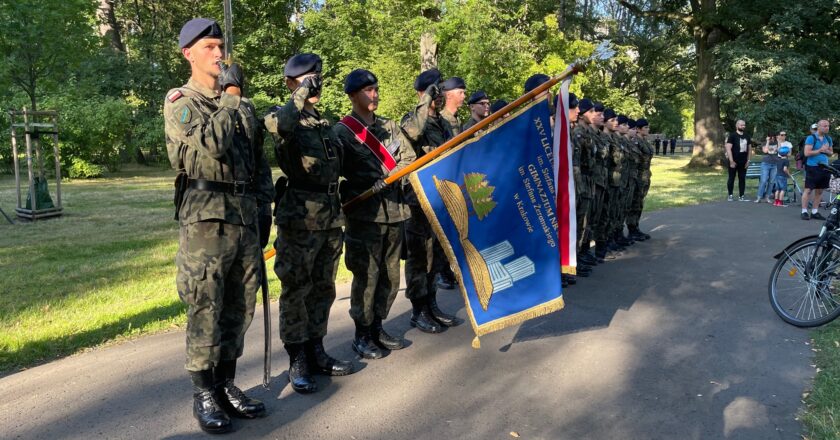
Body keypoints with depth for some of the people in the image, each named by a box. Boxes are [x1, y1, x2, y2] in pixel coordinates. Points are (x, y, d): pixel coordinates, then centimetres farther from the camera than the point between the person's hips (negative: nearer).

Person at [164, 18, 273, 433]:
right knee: (205, 311, -2)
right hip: (206, 220, -6)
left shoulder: (239, 103, 18)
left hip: (246, 218, 6)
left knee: (239, 309, 10)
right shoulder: (180, 102, 0)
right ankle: (203, 394, 12)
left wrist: (264, 207, 13)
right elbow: (212, 143, -19)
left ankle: (226, 384, 22)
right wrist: (230, 96, -7)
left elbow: (260, 160, 21)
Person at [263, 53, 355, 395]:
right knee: (296, 291, 0)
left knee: (323, 289, 13)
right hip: (300, 217, -7)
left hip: (331, 217, 7)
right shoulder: (284, 117, -5)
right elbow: (279, 126, -31)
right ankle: (297, 363, 11)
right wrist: (302, 95, -22)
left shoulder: (324, 123, 18)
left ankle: (316, 352, 26)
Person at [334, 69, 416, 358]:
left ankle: (377, 327, 26)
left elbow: (409, 158, 9)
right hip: (365, 215, -6)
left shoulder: (389, 126, 14)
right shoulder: (342, 132, -3)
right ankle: (362, 335, 13)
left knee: (390, 275, 11)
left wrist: (388, 177, -7)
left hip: (395, 212, 6)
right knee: (366, 276, -2)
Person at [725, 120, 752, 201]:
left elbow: (749, 149, 16)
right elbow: (728, 148, -13)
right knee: (731, 178, 2)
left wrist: (748, 160, 7)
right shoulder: (732, 135, -7)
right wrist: (731, 161, -18)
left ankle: (741, 196, 10)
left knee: (742, 179, 6)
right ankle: (730, 195, 11)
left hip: (743, 162, 5)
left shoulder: (747, 136, 11)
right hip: (734, 162, -5)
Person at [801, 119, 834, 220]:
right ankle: (804, 212, 1)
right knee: (808, 190, -5)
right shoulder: (811, 138, -7)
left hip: (824, 168, 6)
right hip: (812, 167, -6)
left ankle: (814, 212, 17)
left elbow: (831, 153, 17)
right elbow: (807, 153, -15)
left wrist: (826, 151, -4)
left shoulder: (828, 139, 12)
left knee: (819, 191, 9)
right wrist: (820, 150, -15)